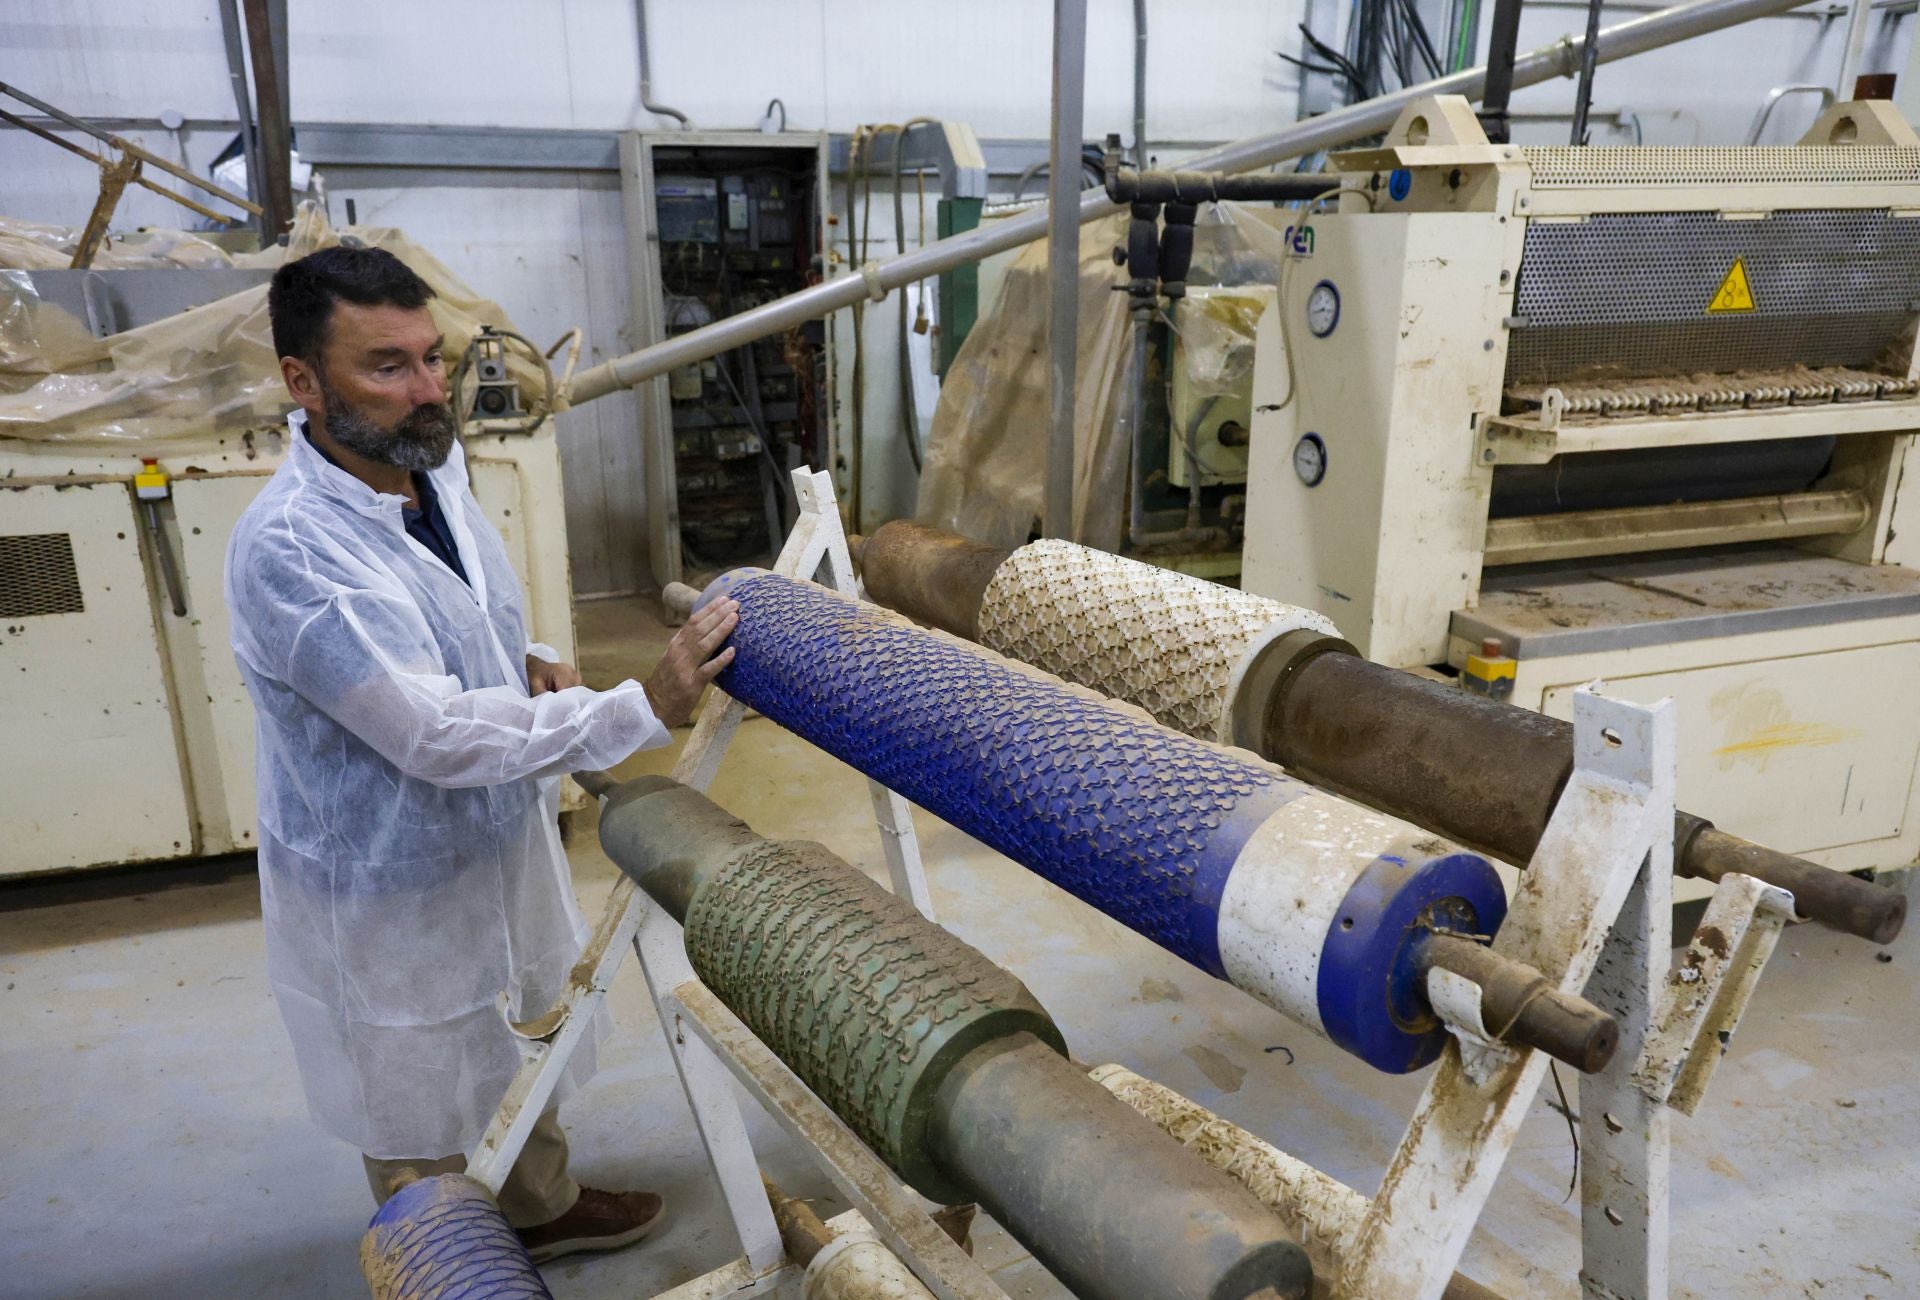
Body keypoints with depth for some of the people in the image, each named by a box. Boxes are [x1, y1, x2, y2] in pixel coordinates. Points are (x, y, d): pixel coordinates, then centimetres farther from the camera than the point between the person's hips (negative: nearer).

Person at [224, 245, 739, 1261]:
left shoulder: (434, 464, -6)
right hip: (392, 897, -8)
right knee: (425, 1130, 16)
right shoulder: (287, 547, -32)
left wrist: (524, 666, -6)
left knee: (521, 1052, 29)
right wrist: (645, 710, -40)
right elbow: (436, 735, -36)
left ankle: (543, 1206, 54)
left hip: (500, 843, 8)